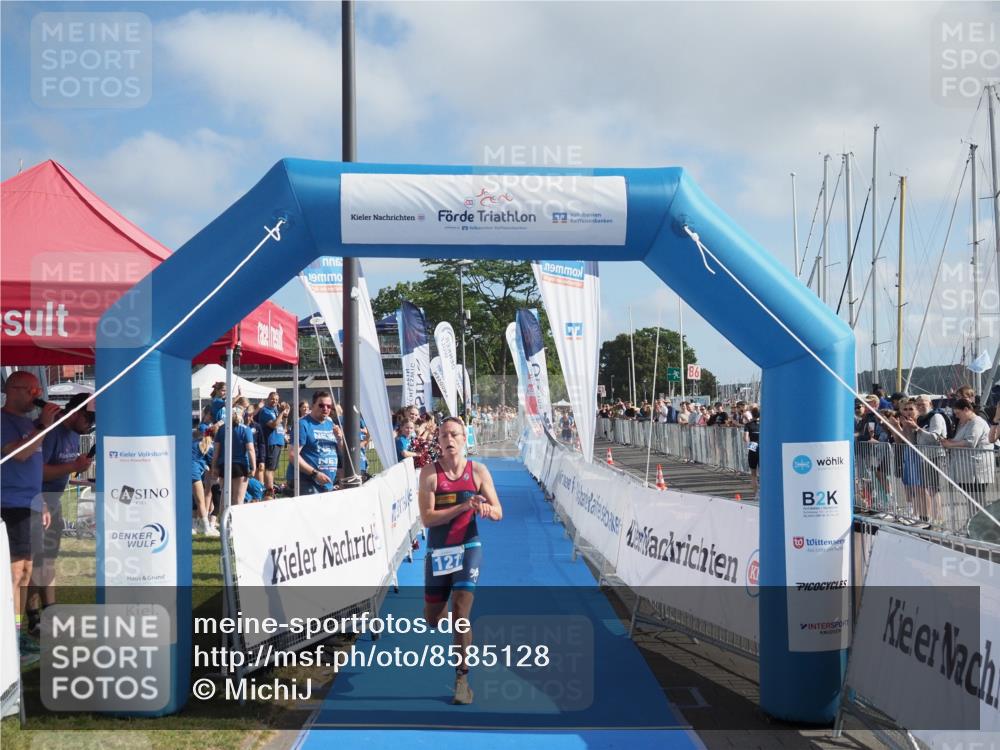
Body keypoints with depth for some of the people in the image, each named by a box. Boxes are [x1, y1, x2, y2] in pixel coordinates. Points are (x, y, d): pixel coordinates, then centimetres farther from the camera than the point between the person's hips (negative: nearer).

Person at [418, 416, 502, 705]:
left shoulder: (478, 471, -2)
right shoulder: (429, 473, -6)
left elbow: (498, 513, 0)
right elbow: (427, 518, -14)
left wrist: (487, 509, -25)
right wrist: (464, 506, -24)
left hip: (468, 548, -1)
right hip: (437, 551, 1)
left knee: (460, 612, -12)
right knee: (432, 618, 10)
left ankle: (462, 679, 0)